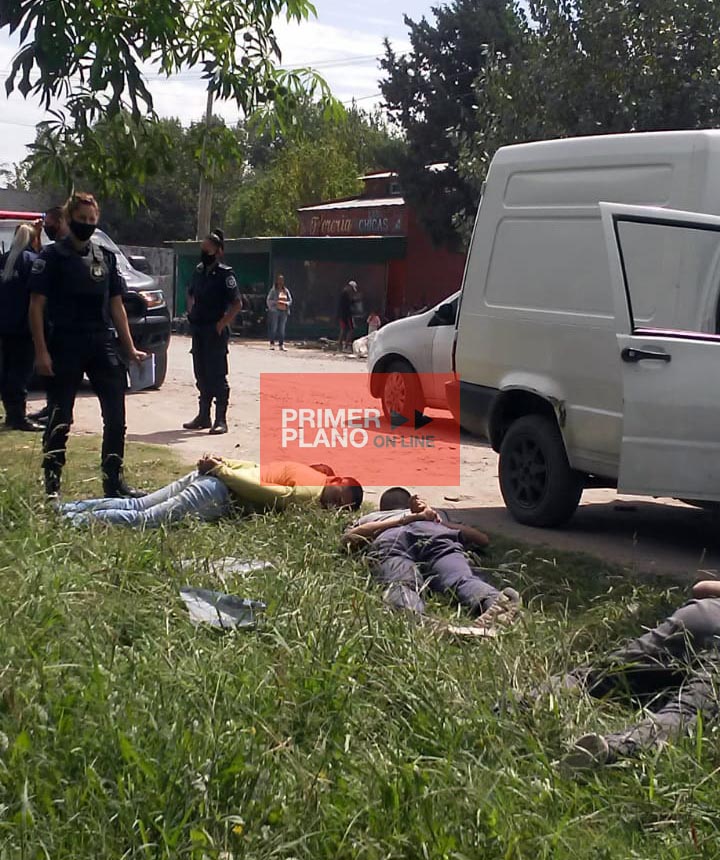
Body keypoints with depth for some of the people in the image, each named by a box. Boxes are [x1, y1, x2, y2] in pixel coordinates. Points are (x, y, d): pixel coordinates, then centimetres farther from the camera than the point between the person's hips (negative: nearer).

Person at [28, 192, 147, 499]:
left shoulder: (106, 257, 12)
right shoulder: (52, 257, -2)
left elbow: (116, 306, 15)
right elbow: (36, 307, -5)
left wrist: (130, 349, 10)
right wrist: (41, 352, -13)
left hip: (103, 345, 4)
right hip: (64, 347, -4)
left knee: (116, 415, 3)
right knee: (60, 419, 1)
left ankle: (113, 480, 13)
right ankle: (51, 484, 8)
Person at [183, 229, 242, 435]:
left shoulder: (225, 275, -11)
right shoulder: (199, 271, 11)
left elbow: (237, 304, -15)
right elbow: (191, 295, 27)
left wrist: (221, 325, -16)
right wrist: (191, 316, 14)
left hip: (215, 333, -7)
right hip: (198, 331, 7)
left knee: (217, 375, -6)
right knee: (201, 374, 12)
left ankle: (221, 420, -2)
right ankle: (203, 417, 21)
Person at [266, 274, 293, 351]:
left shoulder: (286, 291, 11)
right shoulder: (273, 290, -1)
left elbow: (290, 300, 13)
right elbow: (269, 300, -3)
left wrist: (285, 303, -7)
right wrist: (276, 302, -17)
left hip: (284, 312, 3)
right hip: (274, 311, -3)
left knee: (282, 329, 3)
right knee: (273, 328, -3)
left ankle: (281, 344, 5)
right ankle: (272, 343, 3)